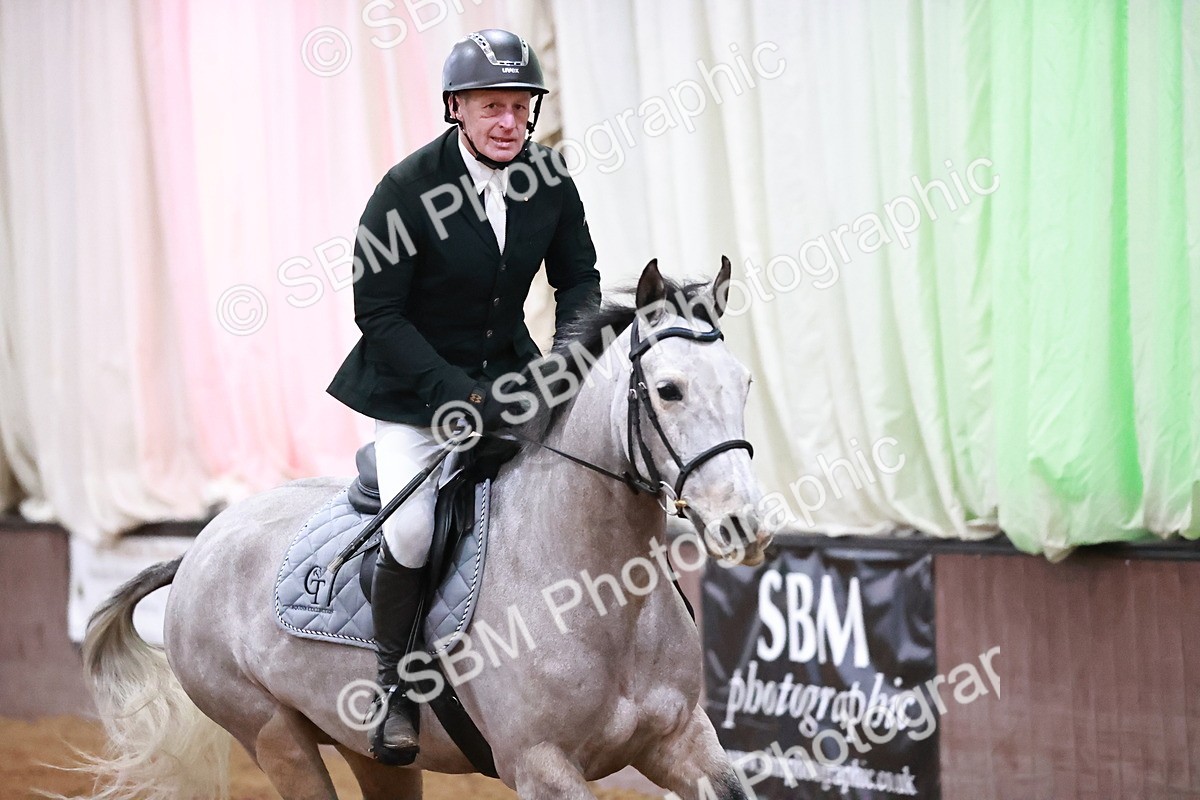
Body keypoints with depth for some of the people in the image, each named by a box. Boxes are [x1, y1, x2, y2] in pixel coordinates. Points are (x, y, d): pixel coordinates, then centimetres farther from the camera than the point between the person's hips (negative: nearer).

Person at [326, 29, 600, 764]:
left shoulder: (550, 178, -5)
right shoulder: (407, 190, -19)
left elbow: (578, 277, 8)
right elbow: (378, 313, -17)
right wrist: (458, 394, -25)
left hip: (507, 370, 5)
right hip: (412, 386, -5)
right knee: (412, 528, -25)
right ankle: (396, 686, -3)